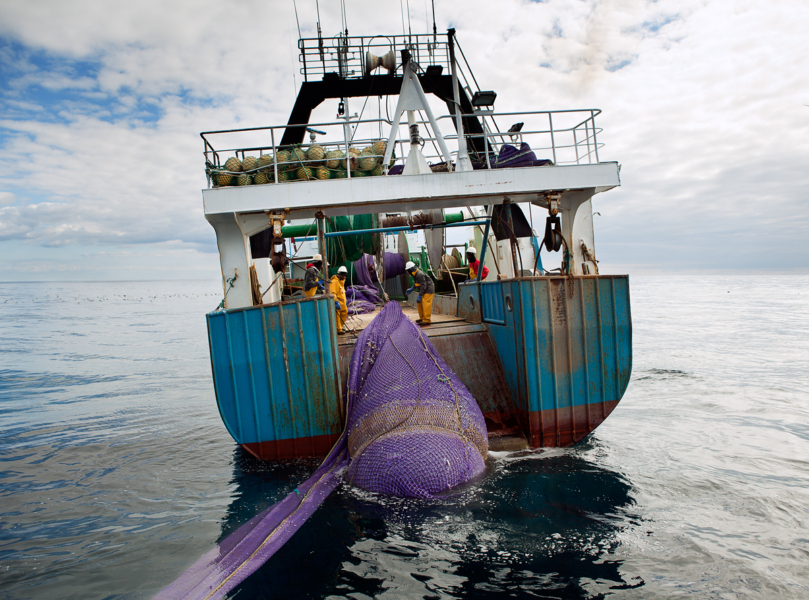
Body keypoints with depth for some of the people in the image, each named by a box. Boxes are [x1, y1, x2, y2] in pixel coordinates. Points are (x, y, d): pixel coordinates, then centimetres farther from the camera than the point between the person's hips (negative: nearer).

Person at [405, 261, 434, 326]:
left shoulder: (420, 274, -25)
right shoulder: (415, 274, 7)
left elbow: (423, 286, -27)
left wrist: (419, 296, -26)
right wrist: (411, 289, 17)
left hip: (428, 290, -10)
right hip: (424, 290, 10)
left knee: (426, 304, -13)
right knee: (419, 303, 10)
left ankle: (427, 320, -11)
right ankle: (422, 318, 17)